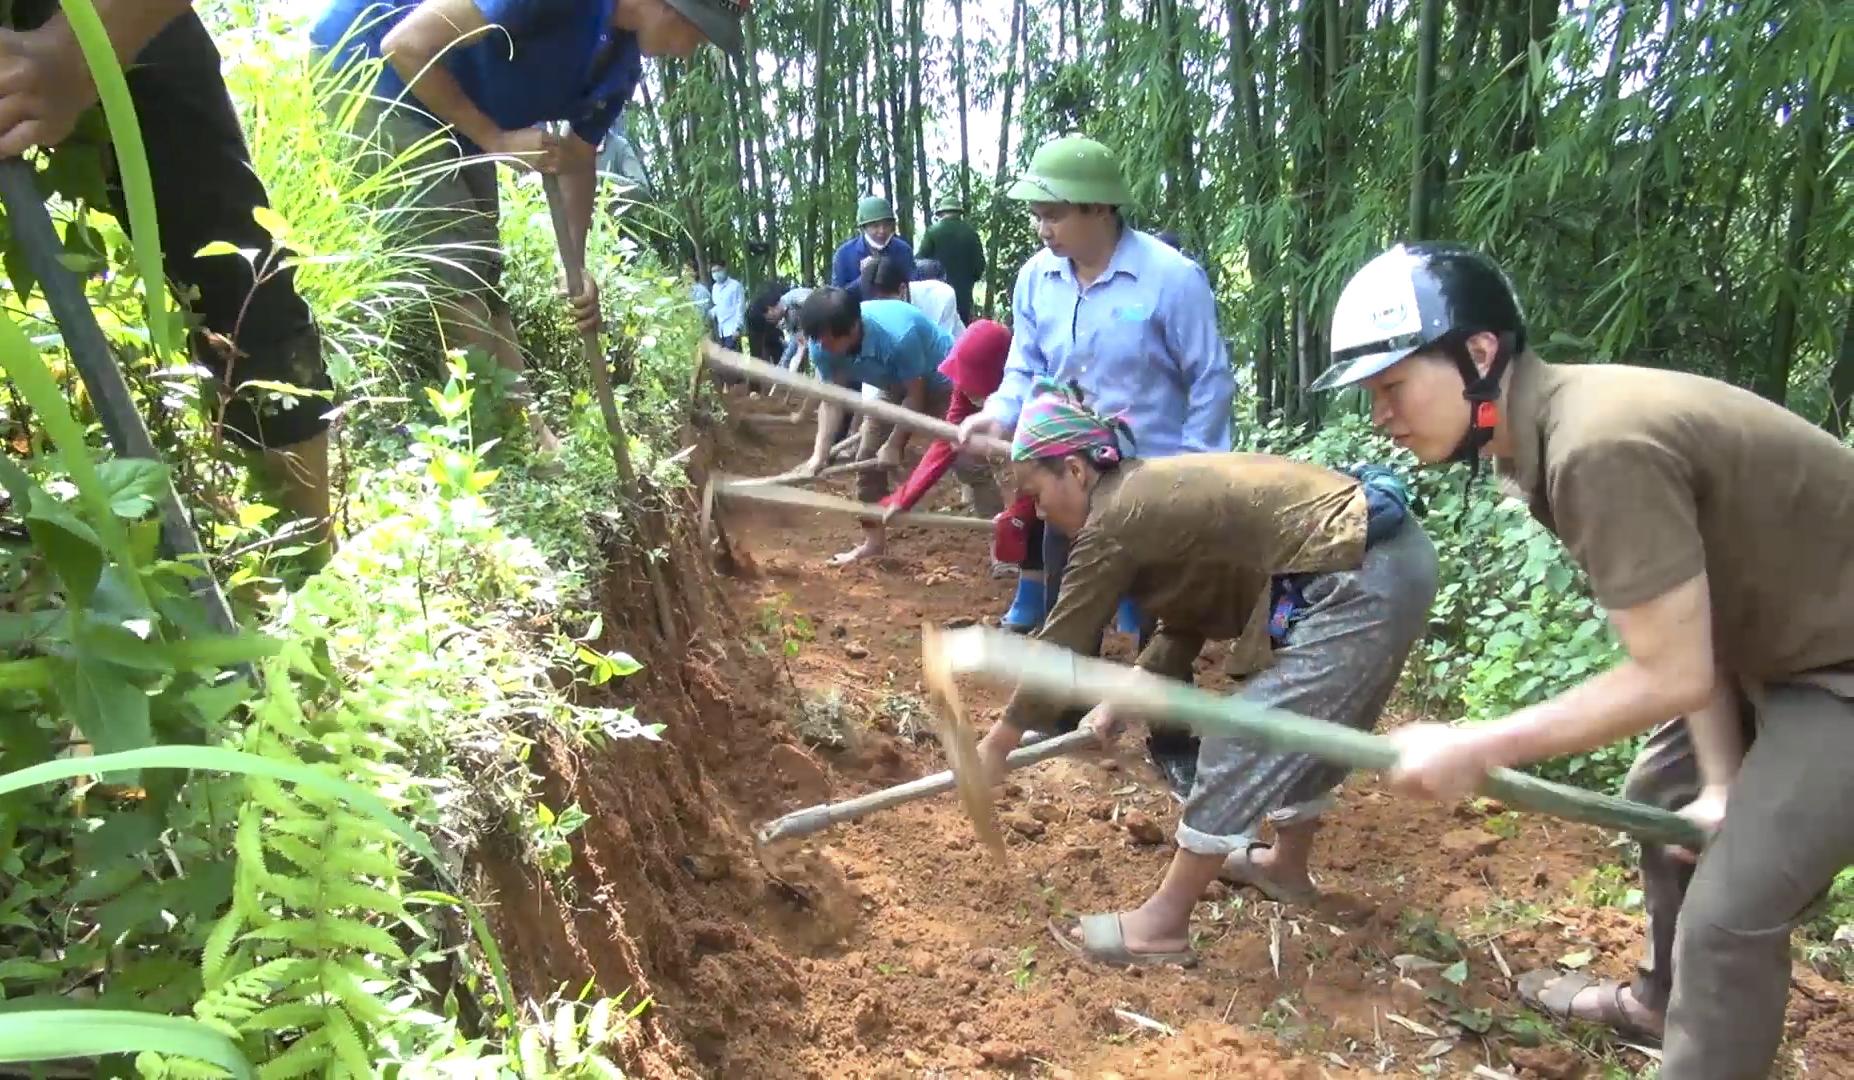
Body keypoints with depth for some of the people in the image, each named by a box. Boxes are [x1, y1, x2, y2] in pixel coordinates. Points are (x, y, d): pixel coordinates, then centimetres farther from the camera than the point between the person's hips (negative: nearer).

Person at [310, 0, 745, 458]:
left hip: (450, 116, 9)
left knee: (479, 263, 8)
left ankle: (521, 425, 14)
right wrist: (495, 140, -25)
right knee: (453, 250, -14)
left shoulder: (622, 65, -5)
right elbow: (406, 45, -29)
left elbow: (580, 159, 5)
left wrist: (577, 269, -6)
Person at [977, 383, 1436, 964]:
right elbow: (1187, 621, 21)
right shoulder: (1153, 491, 16)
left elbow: (1063, 644, -5)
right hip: (1391, 555, 10)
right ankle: (1289, 865, 45)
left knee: (1242, 746, -5)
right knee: (1306, 727, 26)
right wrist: (1121, 703, 18)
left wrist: (997, 745, 5)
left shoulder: (1113, 520, -11)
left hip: (1359, 583, -10)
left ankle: (1162, 925, 4)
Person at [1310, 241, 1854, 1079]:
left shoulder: (1601, 446, -34)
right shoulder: (1552, 429, -4)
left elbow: (1670, 675, -30)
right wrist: (1721, 781, -3)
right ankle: (1664, 1001, 48)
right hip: (1777, 640, 10)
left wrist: (1477, 750, -25)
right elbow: (1681, 615, 0)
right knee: (1661, 801, 24)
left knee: (1732, 910, -11)